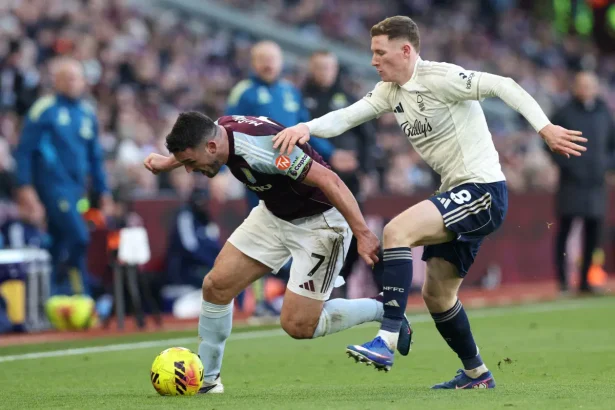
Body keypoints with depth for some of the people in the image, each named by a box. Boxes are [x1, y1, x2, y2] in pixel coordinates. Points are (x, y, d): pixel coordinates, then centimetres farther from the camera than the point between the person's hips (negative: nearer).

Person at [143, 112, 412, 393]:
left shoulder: (260, 148, -36)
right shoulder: (219, 130, -10)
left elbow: (328, 180, -35)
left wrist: (363, 234, -36)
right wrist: (167, 163, 28)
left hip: (319, 221, -8)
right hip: (274, 213, 8)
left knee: (297, 325, -8)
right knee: (216, 285, 0)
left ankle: (384, 311, 11)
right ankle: (205, 379, 15)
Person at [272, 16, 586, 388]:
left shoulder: (439, 78, -14)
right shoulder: (390, 91, 11)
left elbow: (503, 86, -18)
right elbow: (346, 117, 5)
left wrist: (545, 128, -26)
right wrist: (306, 128, -15)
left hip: (483, 189, -10)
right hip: (460, 196, 10)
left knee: (396, 231, -25)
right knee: (437, 295, 15)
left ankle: (387, 342, -30)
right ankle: (476, 374, 32)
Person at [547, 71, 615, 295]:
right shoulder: (564, 114, 1)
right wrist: (565, 164, -11)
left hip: (596, 184, 4)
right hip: (571, 182, -4)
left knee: (593, 232, 2)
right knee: (564, 229, -6)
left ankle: (585, 279, 9)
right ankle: (562, 279, -2)